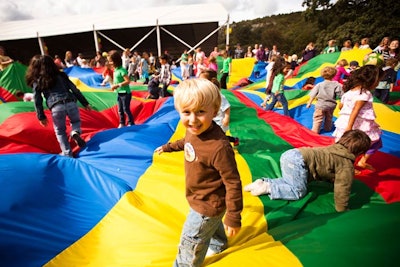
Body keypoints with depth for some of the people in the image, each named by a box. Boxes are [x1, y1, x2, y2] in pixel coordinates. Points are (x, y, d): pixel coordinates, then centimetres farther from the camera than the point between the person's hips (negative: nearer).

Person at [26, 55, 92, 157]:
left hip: (56, 107, -1)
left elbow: (38, 100, 10)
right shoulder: (61, 75, 18)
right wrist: (85, 103, 16)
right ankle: (75, 132, -6)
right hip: (71, 103, 1)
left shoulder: (36, 82, 14)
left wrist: (41, 117, 15)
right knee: (76, 121, 28)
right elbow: (75, 90, 13)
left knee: (60, 131, 18)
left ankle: (67, 154, 16)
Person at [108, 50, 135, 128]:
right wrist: (113, 85, 1)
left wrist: (118, 85, -23)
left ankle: (131, 123, 12)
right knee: (120, 110, 15)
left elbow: (127, 81, -23)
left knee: (126, 109, 0)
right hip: (119, 93, 9)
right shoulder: (115, 70, 8)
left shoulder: (122, 70, -17)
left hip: (125, 93, -9)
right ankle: (122, 123, 28)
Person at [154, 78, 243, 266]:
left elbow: (233, 183, -30)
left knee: (190, 245, 16)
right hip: (201, 199, 8)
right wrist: (168, 147, 24)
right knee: (212, 224, 37)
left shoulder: (218, 147, -40)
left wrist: (233, 217, -22)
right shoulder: (193, 130, -14)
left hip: (207, 205, -8)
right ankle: (218, 244, 68)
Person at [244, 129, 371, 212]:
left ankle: (264, 182, 9)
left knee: (290, 183, 23)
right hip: (297, 160, -9)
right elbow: (342, 187, -4)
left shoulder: (336, 148, 25)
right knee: (299, 191, 0)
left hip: (290, 154, 9)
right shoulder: (347, 165, -1)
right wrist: (342, 209, 6)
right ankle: (267, 187, -10)